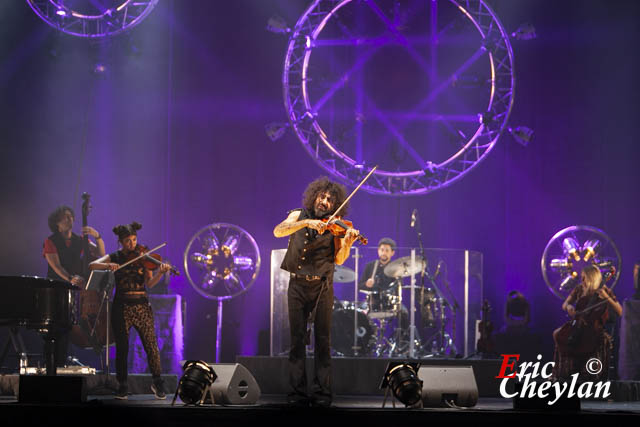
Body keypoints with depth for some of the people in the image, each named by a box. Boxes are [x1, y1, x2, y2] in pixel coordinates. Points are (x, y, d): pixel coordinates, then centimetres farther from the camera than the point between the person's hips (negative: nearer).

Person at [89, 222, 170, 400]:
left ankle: (158, 383, 5)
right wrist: (108, 265, -25)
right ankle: (122, 386, 13)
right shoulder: (115, 257, 6)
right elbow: (92, 265, -7)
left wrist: (160, 272, -22)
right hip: (122, 306, 0)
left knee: (151, 345, -5)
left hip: (142, 306, 0)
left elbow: (149, 283, -3)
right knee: (122, 347, 3)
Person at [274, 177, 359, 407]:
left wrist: (347, 243, -28)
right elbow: (278, 231, -15)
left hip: (322, 286, -1)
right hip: (298, 285, 1)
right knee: (297, 338, 0)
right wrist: (307, 223, -27)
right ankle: (298, 392, 2)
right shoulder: (299, 215, 4)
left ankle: (322, 392, 0)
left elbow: (338, 260, -7)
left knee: (323, 340, -2)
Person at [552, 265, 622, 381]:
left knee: (604, 340, -34)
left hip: (595, 327, -4)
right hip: (578, 324, 4)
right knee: (557, 334, -17)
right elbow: (564, 305, 11)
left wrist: (607, 297, -21)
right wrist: (569, 306, -14)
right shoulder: (579, 289, 6)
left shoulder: (605, 291, -4)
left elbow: (620, 312, -9)